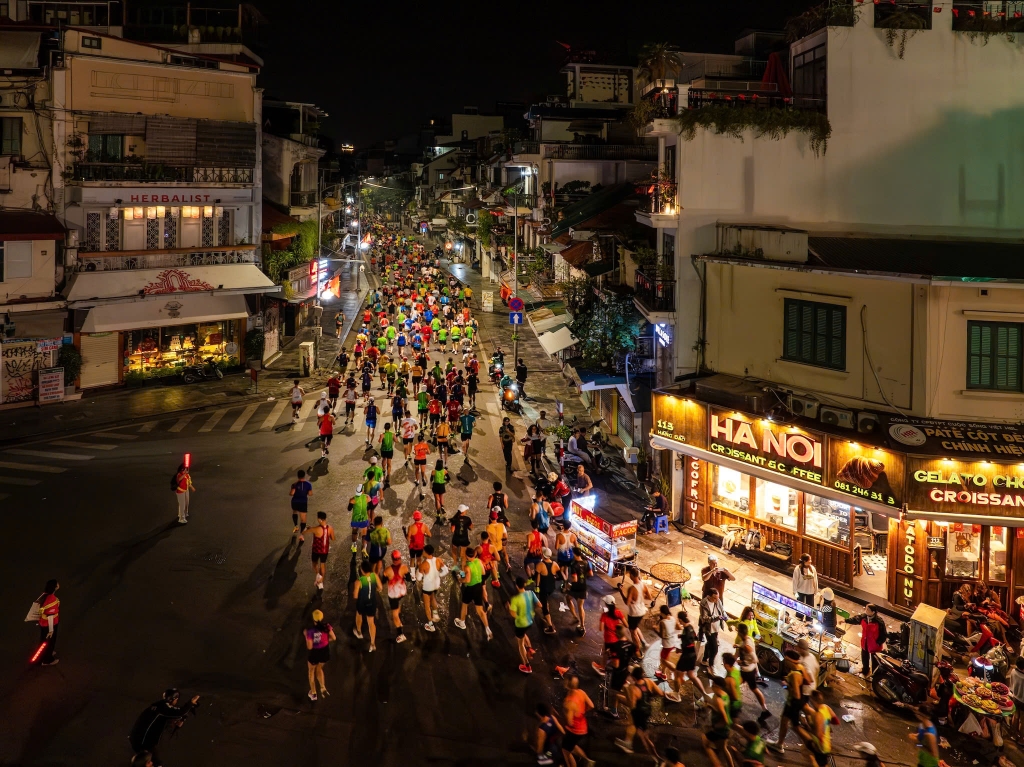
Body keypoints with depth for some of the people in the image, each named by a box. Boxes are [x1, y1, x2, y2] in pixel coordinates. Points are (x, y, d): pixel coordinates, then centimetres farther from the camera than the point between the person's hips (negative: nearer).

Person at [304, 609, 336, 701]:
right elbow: (334, 638, -7)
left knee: (311, 670, 27)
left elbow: (309, 647, -23)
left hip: (314, 653, -3)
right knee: (319, 669, 33)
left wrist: (306, 635, -11)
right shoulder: (327, 627, -18)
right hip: (325, 652, 3)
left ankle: (313, 693, 39)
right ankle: (323, 688, 19)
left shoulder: (310, 631, -29)